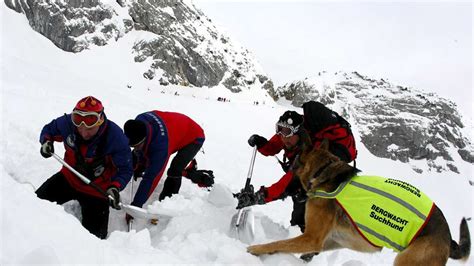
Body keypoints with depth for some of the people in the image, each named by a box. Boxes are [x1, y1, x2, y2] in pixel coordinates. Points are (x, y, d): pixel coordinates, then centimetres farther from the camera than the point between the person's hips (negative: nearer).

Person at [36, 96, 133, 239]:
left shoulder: (115, 137, -31)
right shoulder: (68, 122, -21)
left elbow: (125, 169, -21)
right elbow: (49, 129, 3)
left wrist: (115, 187, -39)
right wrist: (46, 141, -19)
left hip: (97, 189, -3)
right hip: (69, 178, 3)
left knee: (94, 235, 2)